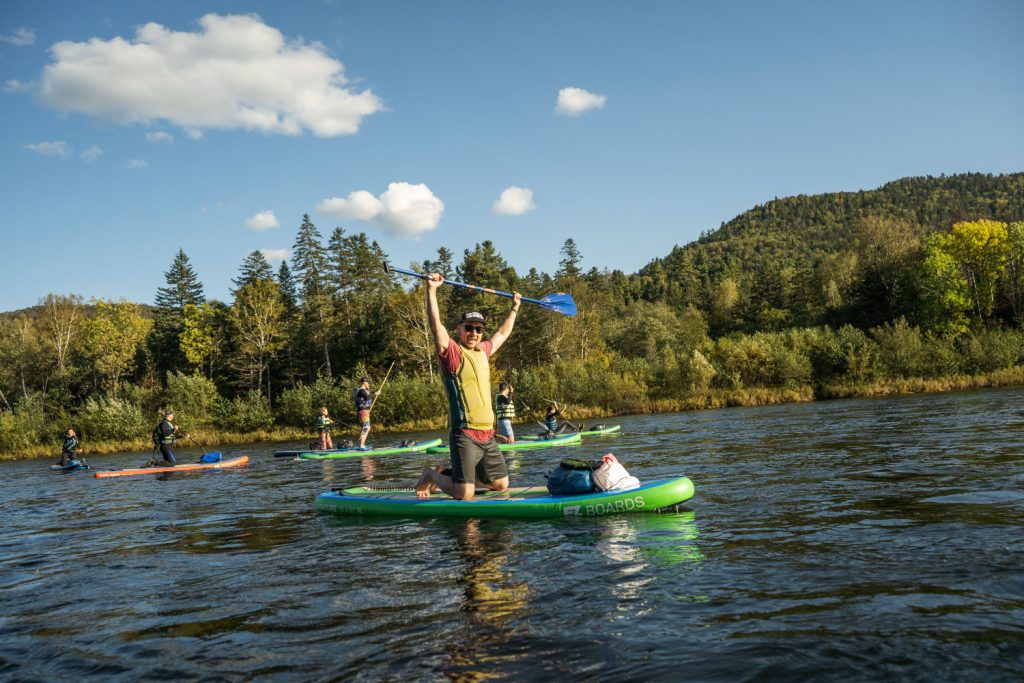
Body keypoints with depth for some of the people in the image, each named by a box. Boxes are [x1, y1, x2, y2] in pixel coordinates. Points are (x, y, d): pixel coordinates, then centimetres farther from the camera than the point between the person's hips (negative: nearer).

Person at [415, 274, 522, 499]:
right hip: (464, 435, -8)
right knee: (464, 495, -13)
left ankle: (456, 475, 29)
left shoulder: (482, 352, 15)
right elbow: (436, 325, -21)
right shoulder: (452, 352, -6)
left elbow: (501, 334, 33)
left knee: (501, 485, 14)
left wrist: (514, 308, 39)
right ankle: (432, 476, 16)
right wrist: (431, 290, -27)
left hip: (487, 435, 8)